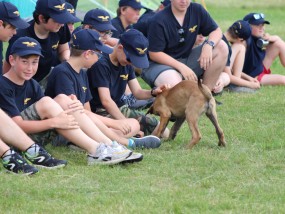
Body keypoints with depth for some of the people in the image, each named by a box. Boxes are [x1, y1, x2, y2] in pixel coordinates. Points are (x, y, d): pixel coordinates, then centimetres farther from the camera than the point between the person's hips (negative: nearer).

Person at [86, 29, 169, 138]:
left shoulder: (127, 65, 10)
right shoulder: (101, 65, -17)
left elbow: (137, 92, 9)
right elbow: (106, 101, -23)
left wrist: (153, 92, -14)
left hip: (119, 109, 9)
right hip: (101, 112, -9)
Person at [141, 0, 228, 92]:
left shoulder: (197, 10, -3)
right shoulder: (158, 21, -18)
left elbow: (216, 31, 3)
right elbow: (154, 54, -17)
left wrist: (209, 44, -21)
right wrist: (181, 67, -24)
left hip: (187, 59, 6)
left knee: (221, 47, -10)